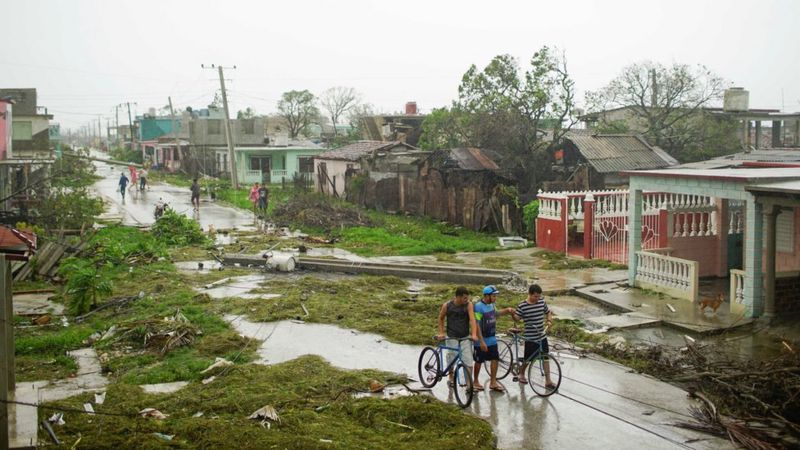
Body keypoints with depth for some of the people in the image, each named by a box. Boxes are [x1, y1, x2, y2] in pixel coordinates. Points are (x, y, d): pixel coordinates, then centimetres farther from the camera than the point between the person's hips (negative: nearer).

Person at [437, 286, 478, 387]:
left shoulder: (468, 305, -9)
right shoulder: (447, 305, -9)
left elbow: (472, 319, -17)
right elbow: (441, 318, 8)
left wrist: (474, 334, -29)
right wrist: (441, 333, 2)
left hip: (465, 337, 0)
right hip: (451, 337, 0)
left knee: (468, 361, -7)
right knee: (451, 359, 8)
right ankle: (451, 378, 33)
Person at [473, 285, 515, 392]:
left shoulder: (491, 304, 3)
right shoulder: (478, 307, -22)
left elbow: (496, 313, 25)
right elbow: (477, 325, -23)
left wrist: (507, 310, 7)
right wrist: (481, 341, -25)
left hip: (492, 339, 7)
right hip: (481, 340, -7)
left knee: (495, 359, 7)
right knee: (479, 361, 7)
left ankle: (493, 382, 16)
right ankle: (475, 382, 23)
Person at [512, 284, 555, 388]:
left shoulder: (542, 302, -1)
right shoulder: (522, 306, -14)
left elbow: (548, 312, 13)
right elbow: (517, 318, -17)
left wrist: (549, 321, -4)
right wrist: (513, 313, -37)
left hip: (542, 336, 4)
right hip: (530, 338, -4)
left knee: (545, 357, 5)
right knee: (528, 358, 8)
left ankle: (548, 381, 11)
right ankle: (521, 373, 36)